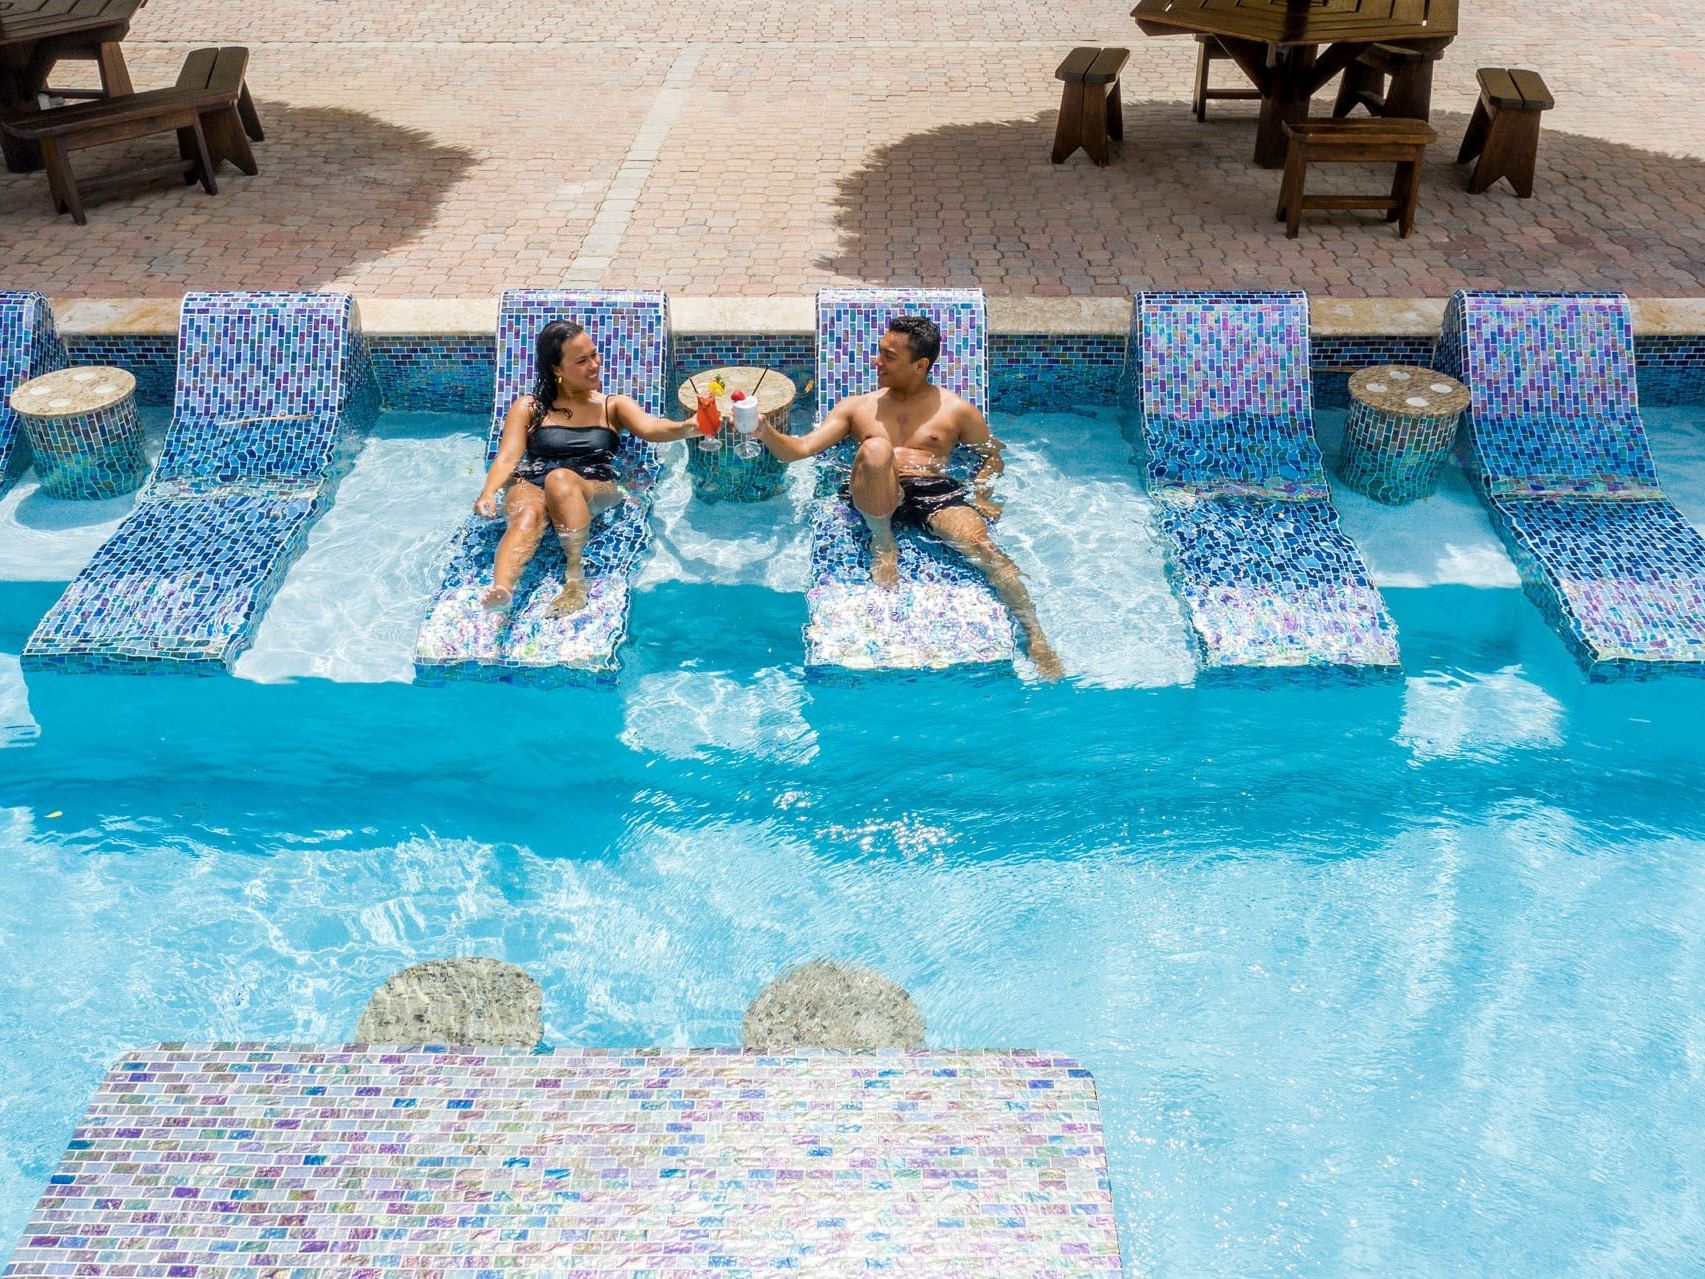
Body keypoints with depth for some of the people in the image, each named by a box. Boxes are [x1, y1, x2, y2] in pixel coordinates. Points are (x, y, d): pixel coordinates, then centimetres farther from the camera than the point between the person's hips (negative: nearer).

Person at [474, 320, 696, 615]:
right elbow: (507, 458, 6)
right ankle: (501, 589, -62)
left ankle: (575, 575, -40)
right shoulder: (528, 407, 18)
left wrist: (688, 426, -27)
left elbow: (650, 428, -3)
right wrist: (488, 492, -16)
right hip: (530, 487, 1)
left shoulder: (614, 405, 18)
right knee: (527, 514, -37)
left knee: (560, 479, -37)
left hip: (595, 491, 0)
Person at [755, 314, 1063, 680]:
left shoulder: (955, 410, 18)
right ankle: (883, 544, -13)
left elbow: (992, 454, 24)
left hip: (938, 493, 0)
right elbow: (801, 448, 11)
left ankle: (1035, 636, -28)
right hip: (878, 499, 0)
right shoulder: (856, 407, 20)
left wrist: (980, 494, 5)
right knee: (876, 448, -34)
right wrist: (765, 432, -8)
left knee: (983, 546, -32)